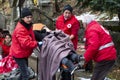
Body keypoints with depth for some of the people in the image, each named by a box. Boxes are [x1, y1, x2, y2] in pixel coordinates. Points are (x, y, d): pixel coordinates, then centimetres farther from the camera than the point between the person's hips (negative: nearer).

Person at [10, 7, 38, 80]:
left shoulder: (28, 26, 7)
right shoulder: (20, 29, -25)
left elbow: (31, 38, 20)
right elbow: (25, 43, -34)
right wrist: (37, 43, -33)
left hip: (24, 53, 10)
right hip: (19, 54, -10)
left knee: (24, 72, 20)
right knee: (26, 74, -13)